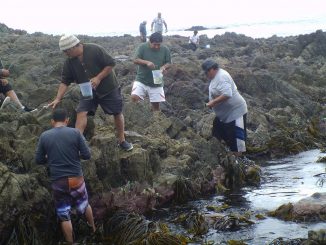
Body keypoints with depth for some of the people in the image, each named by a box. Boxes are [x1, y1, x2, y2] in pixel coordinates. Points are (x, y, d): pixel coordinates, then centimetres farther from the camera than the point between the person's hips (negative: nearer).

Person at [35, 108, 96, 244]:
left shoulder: (44, 136, -4)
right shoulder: (75, 132, -6)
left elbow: (38, 160, 2)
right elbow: (87, 155, -5)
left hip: (58, 181, -1)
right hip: (76, 178, 1)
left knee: (64, 215, 11)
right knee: (84, 204, 28)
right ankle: (92, 228, 48)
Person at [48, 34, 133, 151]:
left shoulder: (95, 50, -22)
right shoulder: (69, 62, -7)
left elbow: (111, 64, -19)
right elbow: (65, 82, -4)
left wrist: (98, 78, -25)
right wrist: (58, 99, -14)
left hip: (108, 88, -3)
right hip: (88, 91, 4)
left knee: (117, 113, 6)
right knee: (81, 112, -16)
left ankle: (122, 140, 24)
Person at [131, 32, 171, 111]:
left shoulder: (165, 50, -1)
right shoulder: (142, 47, -6)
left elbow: (169, 63, 6)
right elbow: (135, 60, -10)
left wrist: (164, 67, -18)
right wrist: (147, 62, -27)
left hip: (156, 83, 2)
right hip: (141, 80, -1)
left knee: (156, 104, 5)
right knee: (134, 97, -21)